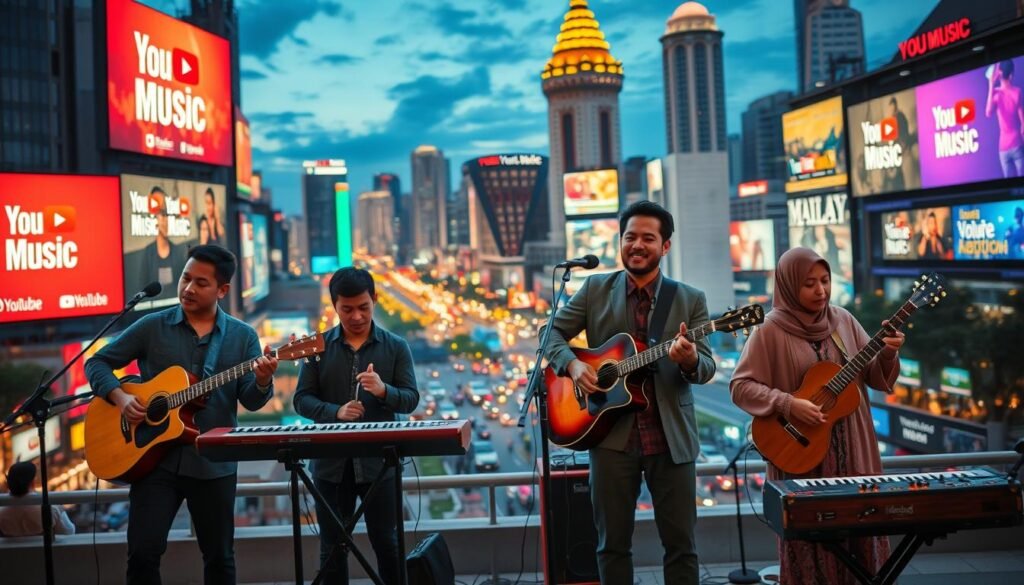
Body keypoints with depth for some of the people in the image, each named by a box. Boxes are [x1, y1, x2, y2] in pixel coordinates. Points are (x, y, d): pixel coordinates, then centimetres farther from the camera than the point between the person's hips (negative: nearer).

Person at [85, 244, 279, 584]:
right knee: (143, 552, -4)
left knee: (219, 556, 10)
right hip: (156, 457, 0)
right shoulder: (152, 327, 2)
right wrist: (120, 397, -12)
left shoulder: (243, 336, 3)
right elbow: (97, 363, 6)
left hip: (214, 464, 1)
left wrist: (262, 381, -25)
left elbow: (251, 401, -3)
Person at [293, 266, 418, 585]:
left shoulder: (396, 347, 1)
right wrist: (335, 412, -17)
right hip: (330, 463, 1)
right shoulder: (318, 346, 3)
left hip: (378, 462, -1)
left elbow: (411, 399, -3)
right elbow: (301, 399, 1)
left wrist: (384, 391, -24)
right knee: (332, 548, 11)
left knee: (387, 543, 8)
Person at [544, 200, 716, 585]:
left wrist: (690, 360, -27)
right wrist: (572, 365, -12)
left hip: (671, 438, 0)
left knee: (680, 543, 7)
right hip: (611, 435, 1)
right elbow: (553, 331, 8)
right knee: (612, 542, 10)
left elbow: (707, 369, -3)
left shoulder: (691, 300, 2)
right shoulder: (595, 289, 4)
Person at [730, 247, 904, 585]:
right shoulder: (771, 330, -9)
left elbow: (875, 378, 7)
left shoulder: (843, 320, 6)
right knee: (810, 542, 4)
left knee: (861, 530, 11)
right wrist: (787, 405, -23)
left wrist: (887, 355, -12)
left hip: (853, 452, 4)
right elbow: (740, 386, -11)